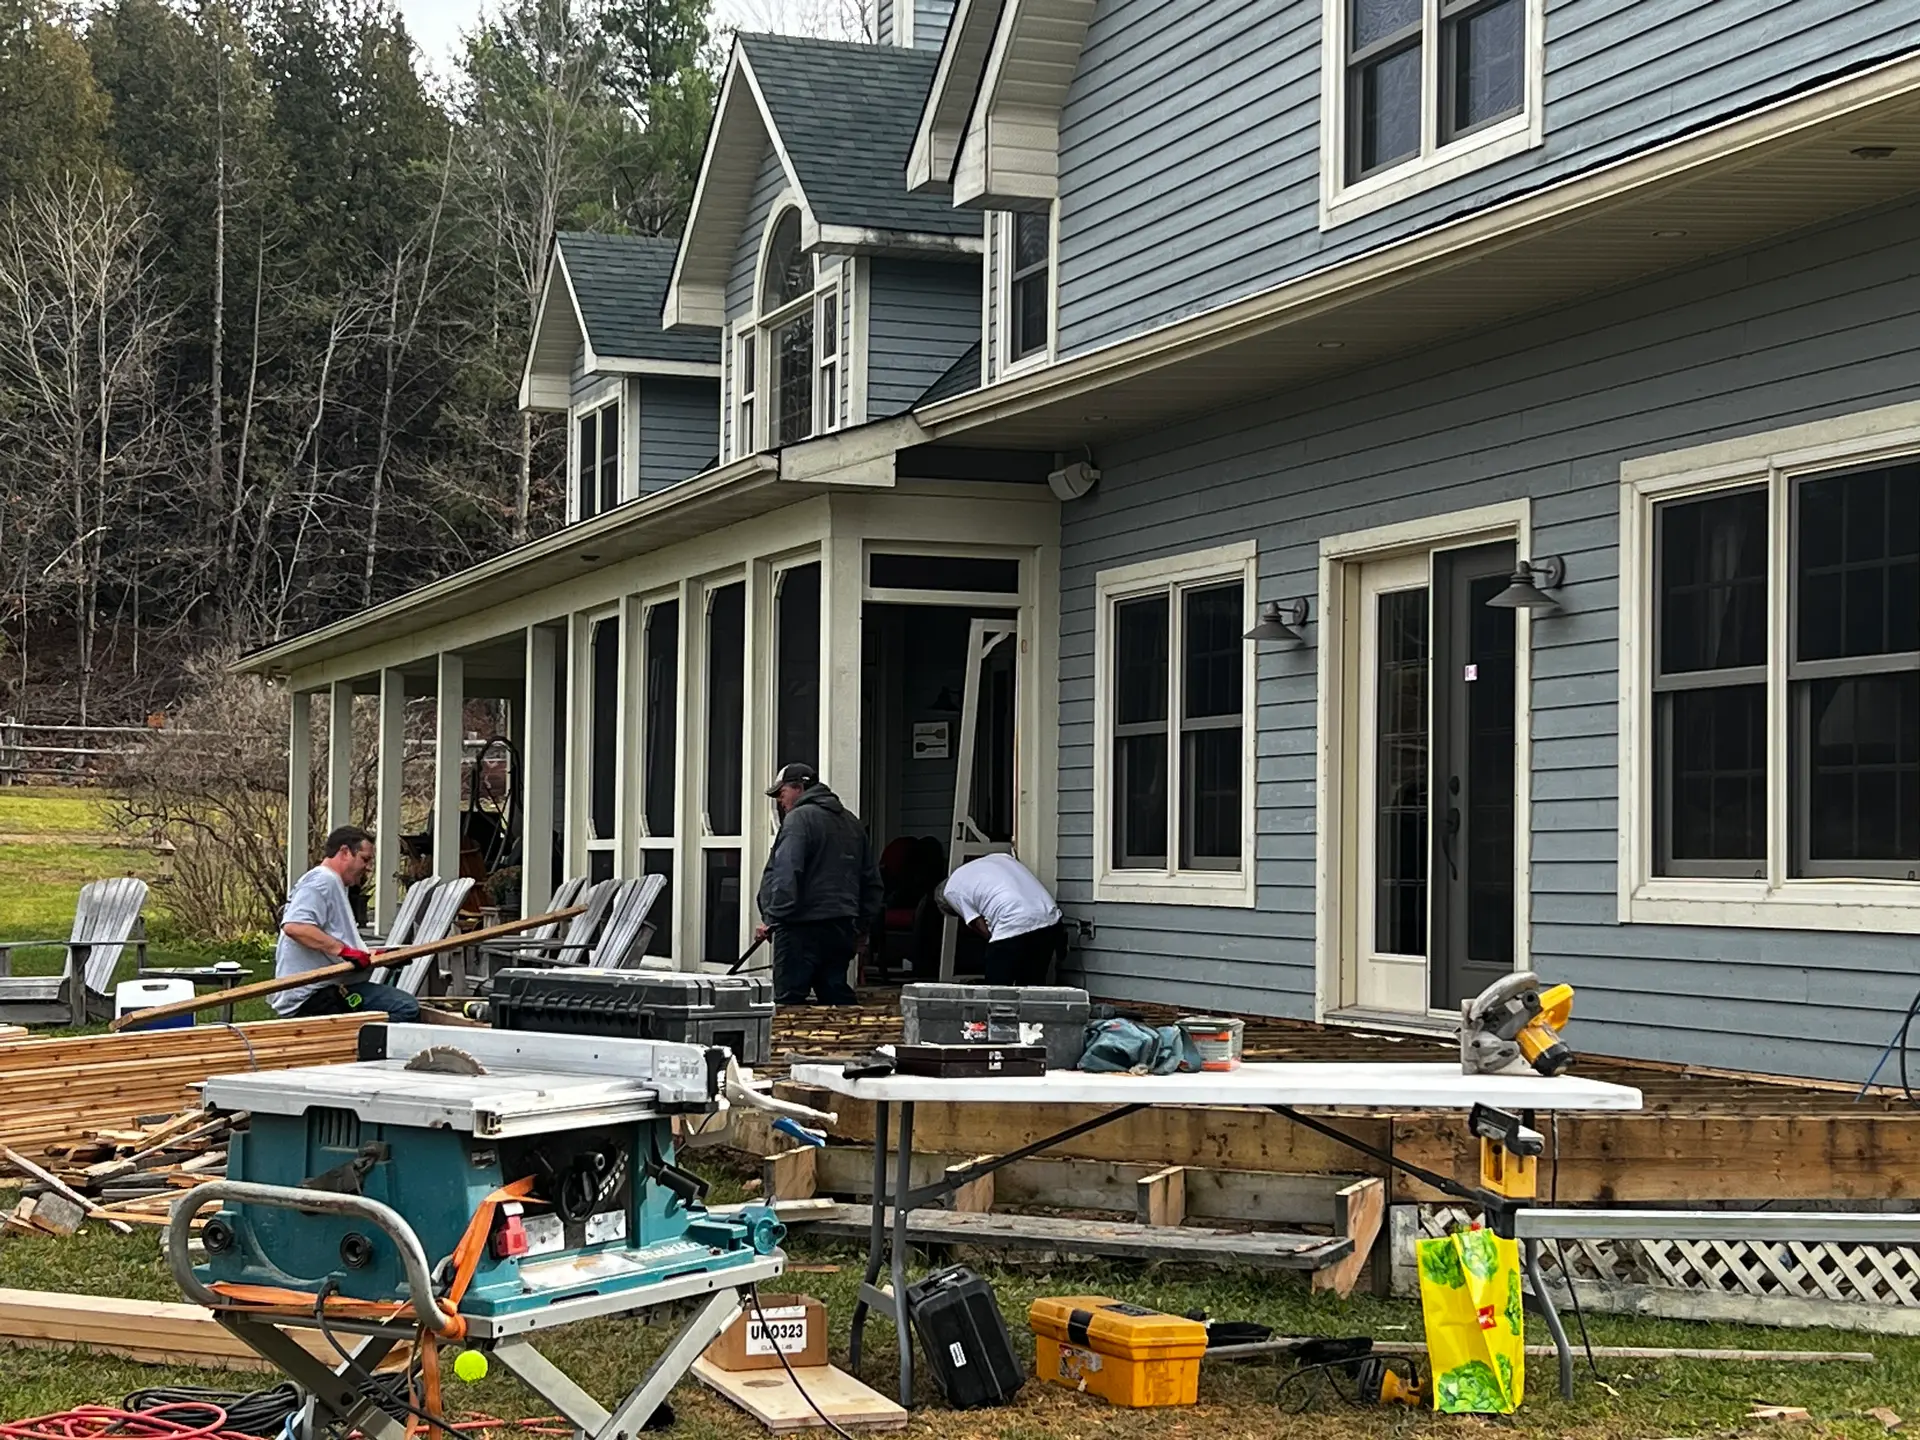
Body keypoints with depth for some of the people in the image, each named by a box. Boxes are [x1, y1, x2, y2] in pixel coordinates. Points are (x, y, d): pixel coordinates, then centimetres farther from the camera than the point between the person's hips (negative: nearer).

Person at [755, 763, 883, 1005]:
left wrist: (772, 918, -17)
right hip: (842, 928, 8)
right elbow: (872, 880, 21)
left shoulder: (799, 818, -7)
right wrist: (862, 927, 23)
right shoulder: (851, 821, 19)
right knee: (837, 994, 11)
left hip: (802, 930, -8)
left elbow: (786, 876, -19)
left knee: (789, 997, -7)